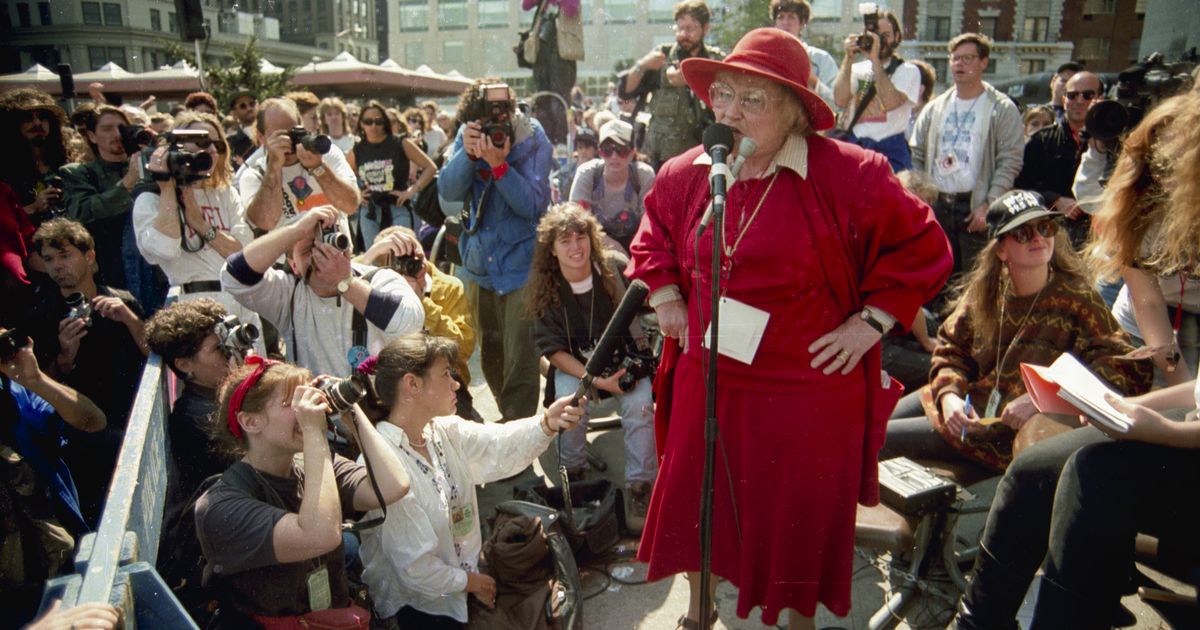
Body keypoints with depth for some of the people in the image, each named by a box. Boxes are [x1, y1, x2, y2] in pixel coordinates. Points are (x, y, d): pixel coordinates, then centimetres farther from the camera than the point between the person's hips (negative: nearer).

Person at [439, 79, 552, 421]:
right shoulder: (468, 135, 0)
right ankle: (509, 419, 33)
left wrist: (499, 164, -29)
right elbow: (448, 191, -8)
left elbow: (533, 204, -19)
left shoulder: (532, 139, -11)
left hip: (520, 264, -5)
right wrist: (468, 153, -23)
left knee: (520, 358, -7)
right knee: (489, 354, 16)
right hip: (479, 263, 5)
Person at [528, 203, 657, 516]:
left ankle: (640, 484, -11)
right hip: (573, 364, 1)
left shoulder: (614, 267, -14)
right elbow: (552, 348, -9)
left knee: (639, 404, -27)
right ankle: (573, 474, -2)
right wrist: (597, 381, -21)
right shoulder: (543, 285, -11)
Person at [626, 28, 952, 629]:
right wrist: (665, 297, 7)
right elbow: (654, 237, 19)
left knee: (802, 520, 12)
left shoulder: (849, 174, -15)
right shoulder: (685, 174, 0)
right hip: (707, 382, 4)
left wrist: (871, 321, -11)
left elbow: (923, 247, -7)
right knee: (694, 501, 18)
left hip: (809, 391, -4)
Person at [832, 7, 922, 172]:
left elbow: (890, 102, -15)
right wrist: (849, 58, -6)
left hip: (890, 152, -2)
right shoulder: (856, 69, 13)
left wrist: (875, 59, -12)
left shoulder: (908, 71, 5)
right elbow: (840, 100, -6)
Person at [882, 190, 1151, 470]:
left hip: (1012, 432, -5)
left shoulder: (1076, 298, -14)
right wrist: (949, 394, -13)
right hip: (965, 407, 5)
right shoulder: (984, 290, -1)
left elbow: (1128, 368, -21)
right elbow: (952, 348, 7)